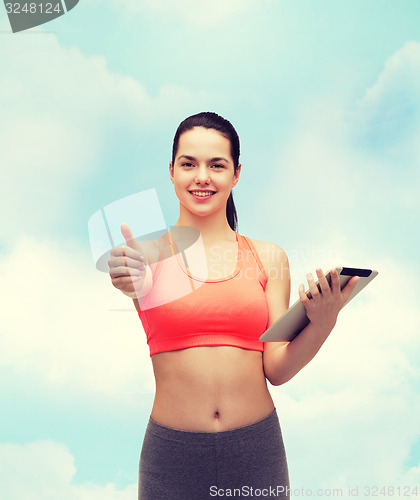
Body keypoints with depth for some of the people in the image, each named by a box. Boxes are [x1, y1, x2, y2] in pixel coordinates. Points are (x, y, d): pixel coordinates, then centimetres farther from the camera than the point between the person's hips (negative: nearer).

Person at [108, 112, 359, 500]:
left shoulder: (268, 259, 0)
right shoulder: (148, 253, -3)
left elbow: (277, 369, -2)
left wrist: (322, 322, -17)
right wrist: (137, 286, -43)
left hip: (256, 452, 2)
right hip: (173, 454, -1)